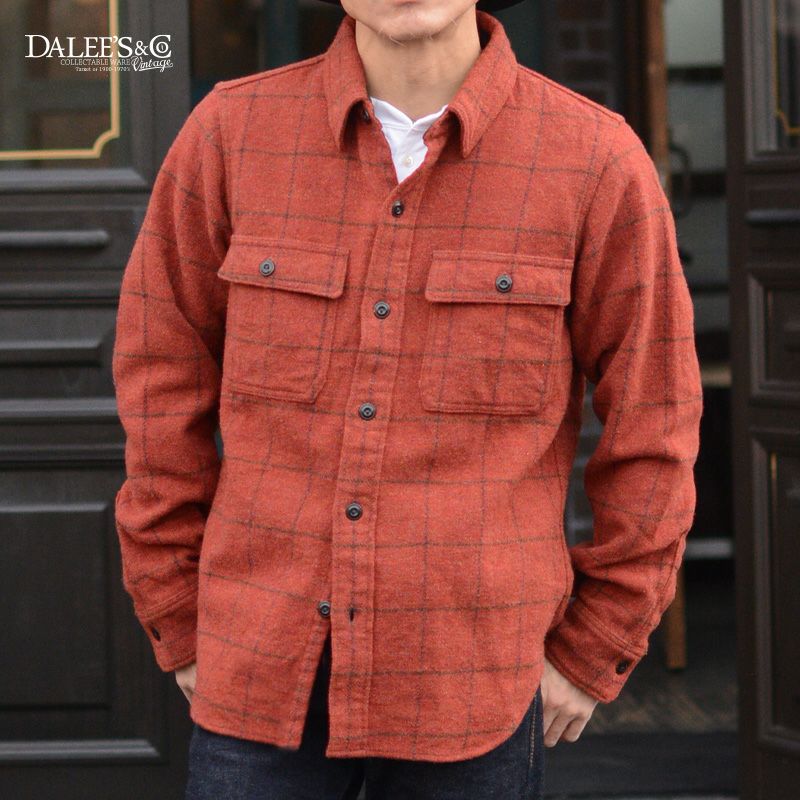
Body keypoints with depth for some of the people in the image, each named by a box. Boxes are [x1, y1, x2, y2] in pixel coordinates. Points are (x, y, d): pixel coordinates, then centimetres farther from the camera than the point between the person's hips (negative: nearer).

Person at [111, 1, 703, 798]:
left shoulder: (598, 161, -6)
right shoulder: (228, 134, -2)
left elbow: (653, 427, 1)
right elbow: (163, 381, 6)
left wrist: (590, 655, 3)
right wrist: (179, 625, 7)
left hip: (474, 693, -1)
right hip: (263, 674, 1)